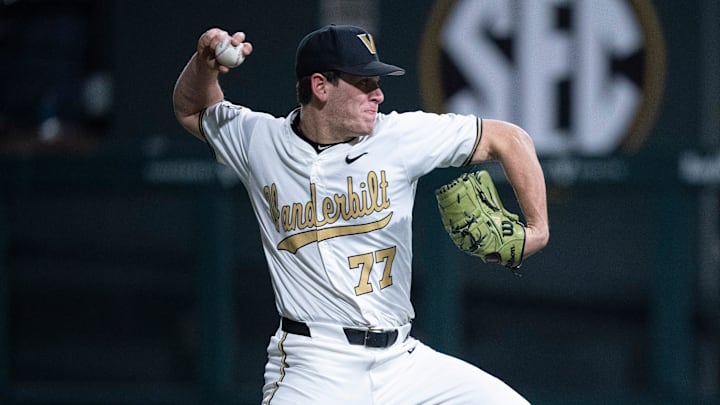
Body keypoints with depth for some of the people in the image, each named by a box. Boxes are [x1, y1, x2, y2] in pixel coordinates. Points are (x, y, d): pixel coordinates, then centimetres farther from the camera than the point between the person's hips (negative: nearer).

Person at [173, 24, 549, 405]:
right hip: (313, 366, -3)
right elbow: (191, 109, 21)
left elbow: (507, 139, 7)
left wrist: (537, 228, -2)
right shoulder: (260, 141, 2)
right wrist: (205, 63, 1)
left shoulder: (401, 137, 1)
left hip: (402, 358, 3)